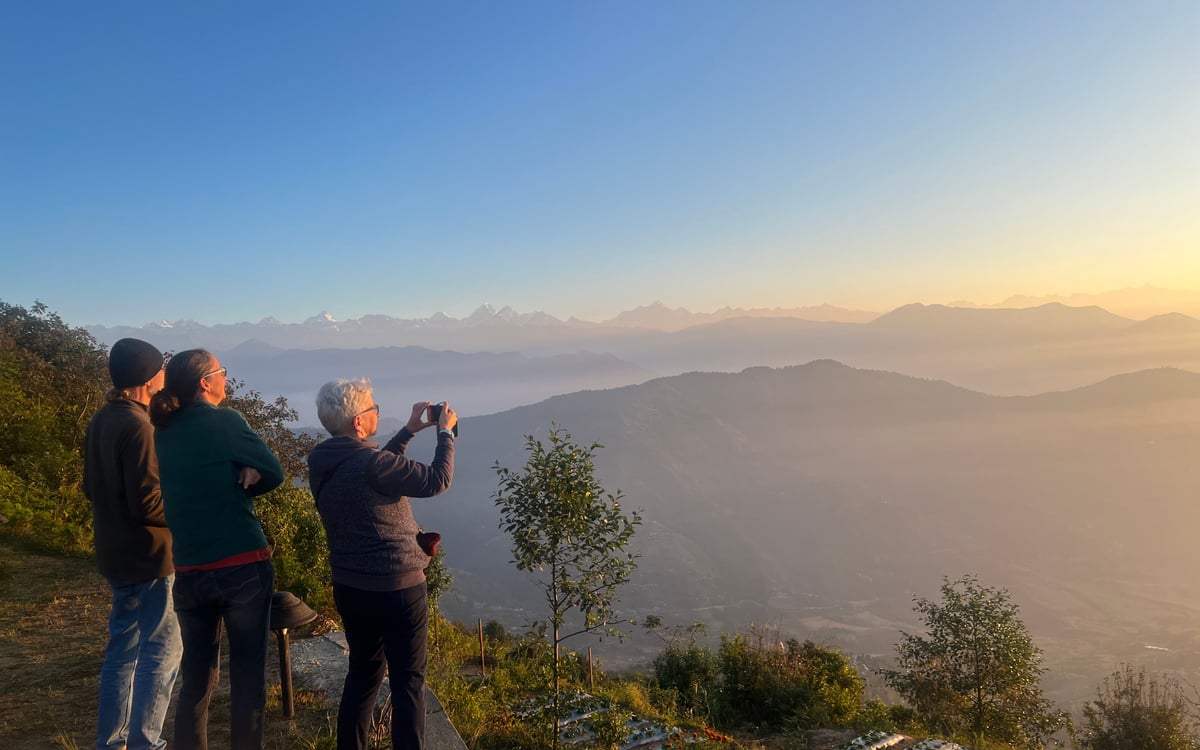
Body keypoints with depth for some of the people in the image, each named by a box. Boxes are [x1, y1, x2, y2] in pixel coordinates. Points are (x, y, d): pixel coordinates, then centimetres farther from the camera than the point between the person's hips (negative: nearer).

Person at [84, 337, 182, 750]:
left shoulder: (100, 421, 8)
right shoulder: (137, 425, -21)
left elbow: (92, 488, 17)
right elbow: (148, 502, -23)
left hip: (116, 553, 10)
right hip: (147, 557, -10)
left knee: (123, 646, 18)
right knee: (162, 650, -1)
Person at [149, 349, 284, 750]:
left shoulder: (162, 434, 7)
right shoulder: (226, 421, -8)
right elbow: (274, 473, -2)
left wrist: (233, 480, 3)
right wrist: (242, 481, 6)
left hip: (189, 572, 5)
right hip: (243, 567, -5)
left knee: (196, 677, 17)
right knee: (248, 674, 8)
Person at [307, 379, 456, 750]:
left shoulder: (323, 464, 0)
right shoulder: (370, 464, -24)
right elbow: (436, 481, -18)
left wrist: (409, 431, 16)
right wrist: (445, 432, -6)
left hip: (349, 587, 8)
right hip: (397, 588, -7)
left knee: (362, 674, 20)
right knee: (408, 682, 6)